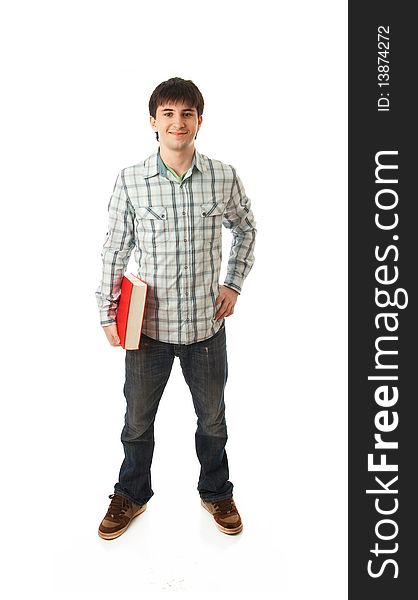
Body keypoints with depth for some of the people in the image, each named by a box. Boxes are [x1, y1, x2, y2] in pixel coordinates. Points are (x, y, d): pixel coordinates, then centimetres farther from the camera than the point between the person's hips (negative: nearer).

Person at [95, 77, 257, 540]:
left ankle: (216, 493, 43)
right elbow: (115, 250, -1)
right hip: (148, 323, 0)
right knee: (138, 419, 16)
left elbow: (246, 229, 12)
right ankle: (132, 495, 42)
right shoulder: (130, 181, -8)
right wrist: (108, 314, -2)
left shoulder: (224, 178, -6)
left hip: (207, 323, 1)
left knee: (213, 418, 18)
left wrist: (234, 283, 5)